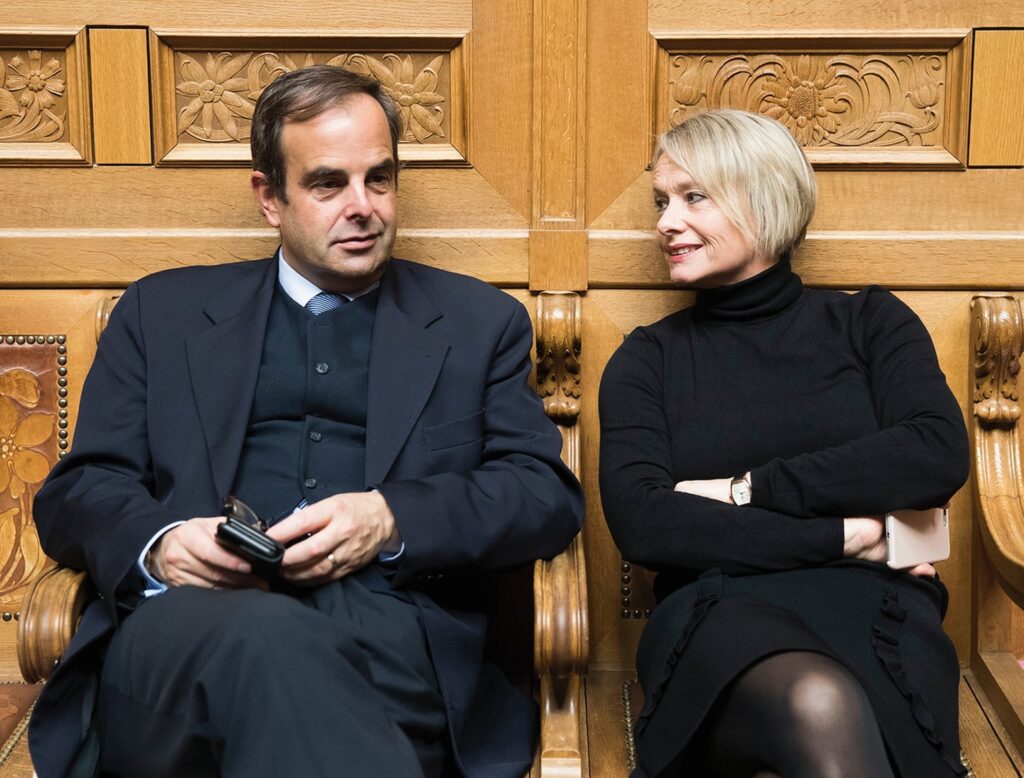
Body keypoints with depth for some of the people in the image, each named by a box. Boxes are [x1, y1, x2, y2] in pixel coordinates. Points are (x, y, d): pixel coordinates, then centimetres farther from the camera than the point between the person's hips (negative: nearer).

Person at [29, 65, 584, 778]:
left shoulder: (479, 323, 21)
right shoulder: (164, 312, 22)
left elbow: (551, 497, 10)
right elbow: (74, 494, 17)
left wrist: (391, 519, -9)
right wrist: (156, 543, -8)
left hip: (390, 624, 0)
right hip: (189, 617, 1)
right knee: (258, 637, -38)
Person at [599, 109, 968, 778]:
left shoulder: (870, 322, 16)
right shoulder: (649, 359, 15)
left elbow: (939, 457, -2)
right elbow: (639, 522, -1)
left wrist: (747, 489, -4)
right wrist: (846, 535, -4)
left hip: (875, 606, 0)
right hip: (718, 610, 0)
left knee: (824, 711, -37)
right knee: (819, 706, -37)